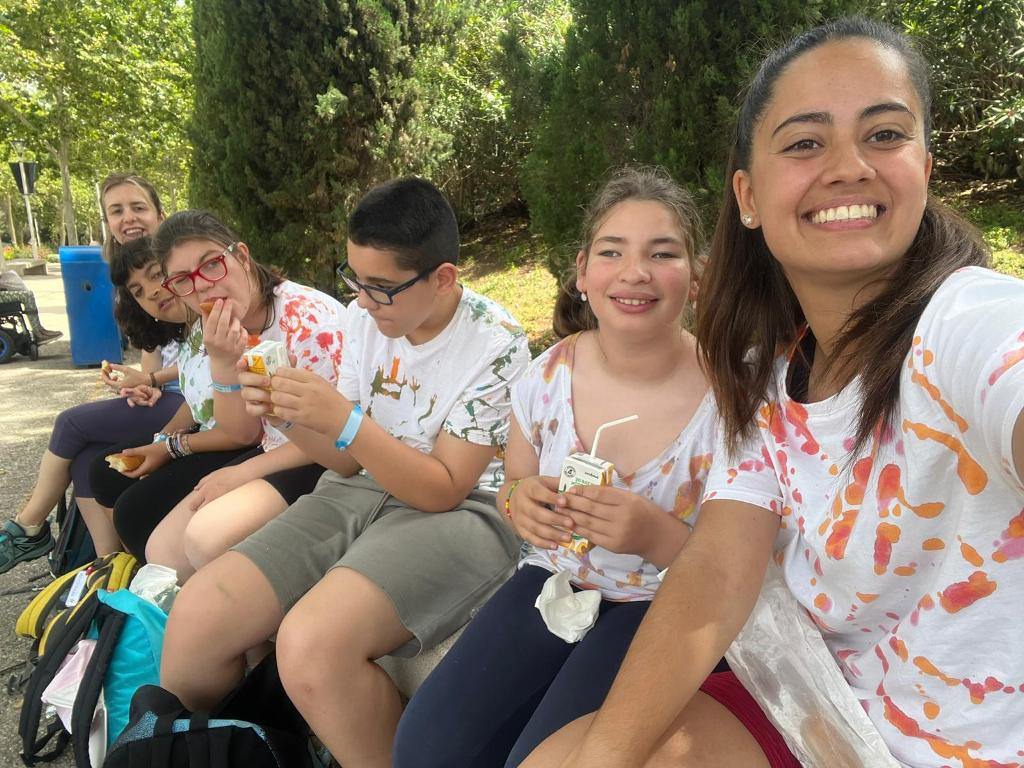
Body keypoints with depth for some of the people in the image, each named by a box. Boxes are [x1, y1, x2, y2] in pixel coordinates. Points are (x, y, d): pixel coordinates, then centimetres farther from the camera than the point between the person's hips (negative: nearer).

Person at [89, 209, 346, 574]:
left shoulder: (308, 318, -22)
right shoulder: (207, 328, 1)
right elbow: (242, 433, -1)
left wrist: (243, 472, -21)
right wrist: (223, 362, -18)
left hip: (315, 462, -8)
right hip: (257, 449, 8)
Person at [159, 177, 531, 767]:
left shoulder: (496, 344, -13)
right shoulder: (366, 319, 3)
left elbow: (443, 490, -15)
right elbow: (348, 459, 10)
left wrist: (342, 419, -24)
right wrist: (290, 414, -10)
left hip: (461, 509, -5)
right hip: (362, 493, 6)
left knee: (312, 644, -32)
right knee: (197, 617, -13)